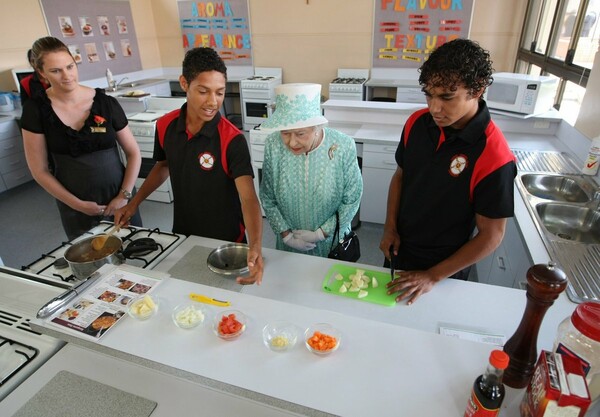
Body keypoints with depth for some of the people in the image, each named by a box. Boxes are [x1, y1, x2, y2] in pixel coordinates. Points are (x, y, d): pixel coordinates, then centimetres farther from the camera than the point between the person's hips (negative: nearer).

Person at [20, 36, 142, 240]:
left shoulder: (105, 102, -6)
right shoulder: (36, 109, -6)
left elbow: (133, 153, -1)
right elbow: (39, 171, -2)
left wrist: (124, 195, -9)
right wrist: (77, 204, -7)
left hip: (118, 195, 0)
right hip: (76, 205, 0)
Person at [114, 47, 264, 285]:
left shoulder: (232, 139, -25)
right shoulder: (165, 126, -9)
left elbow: (248, 197, -33)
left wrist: (255, 246, -49)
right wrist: (134, 203, 7)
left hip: (225, 240, -4)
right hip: (182, 234, 5)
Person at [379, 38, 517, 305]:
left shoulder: (494, 157, -27)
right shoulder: (417, 122, -12)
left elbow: (491, 236, -19)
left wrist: (433, 276, -19)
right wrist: (390, 228, -7)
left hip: (445, 265, -4)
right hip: (398, 248, 4)